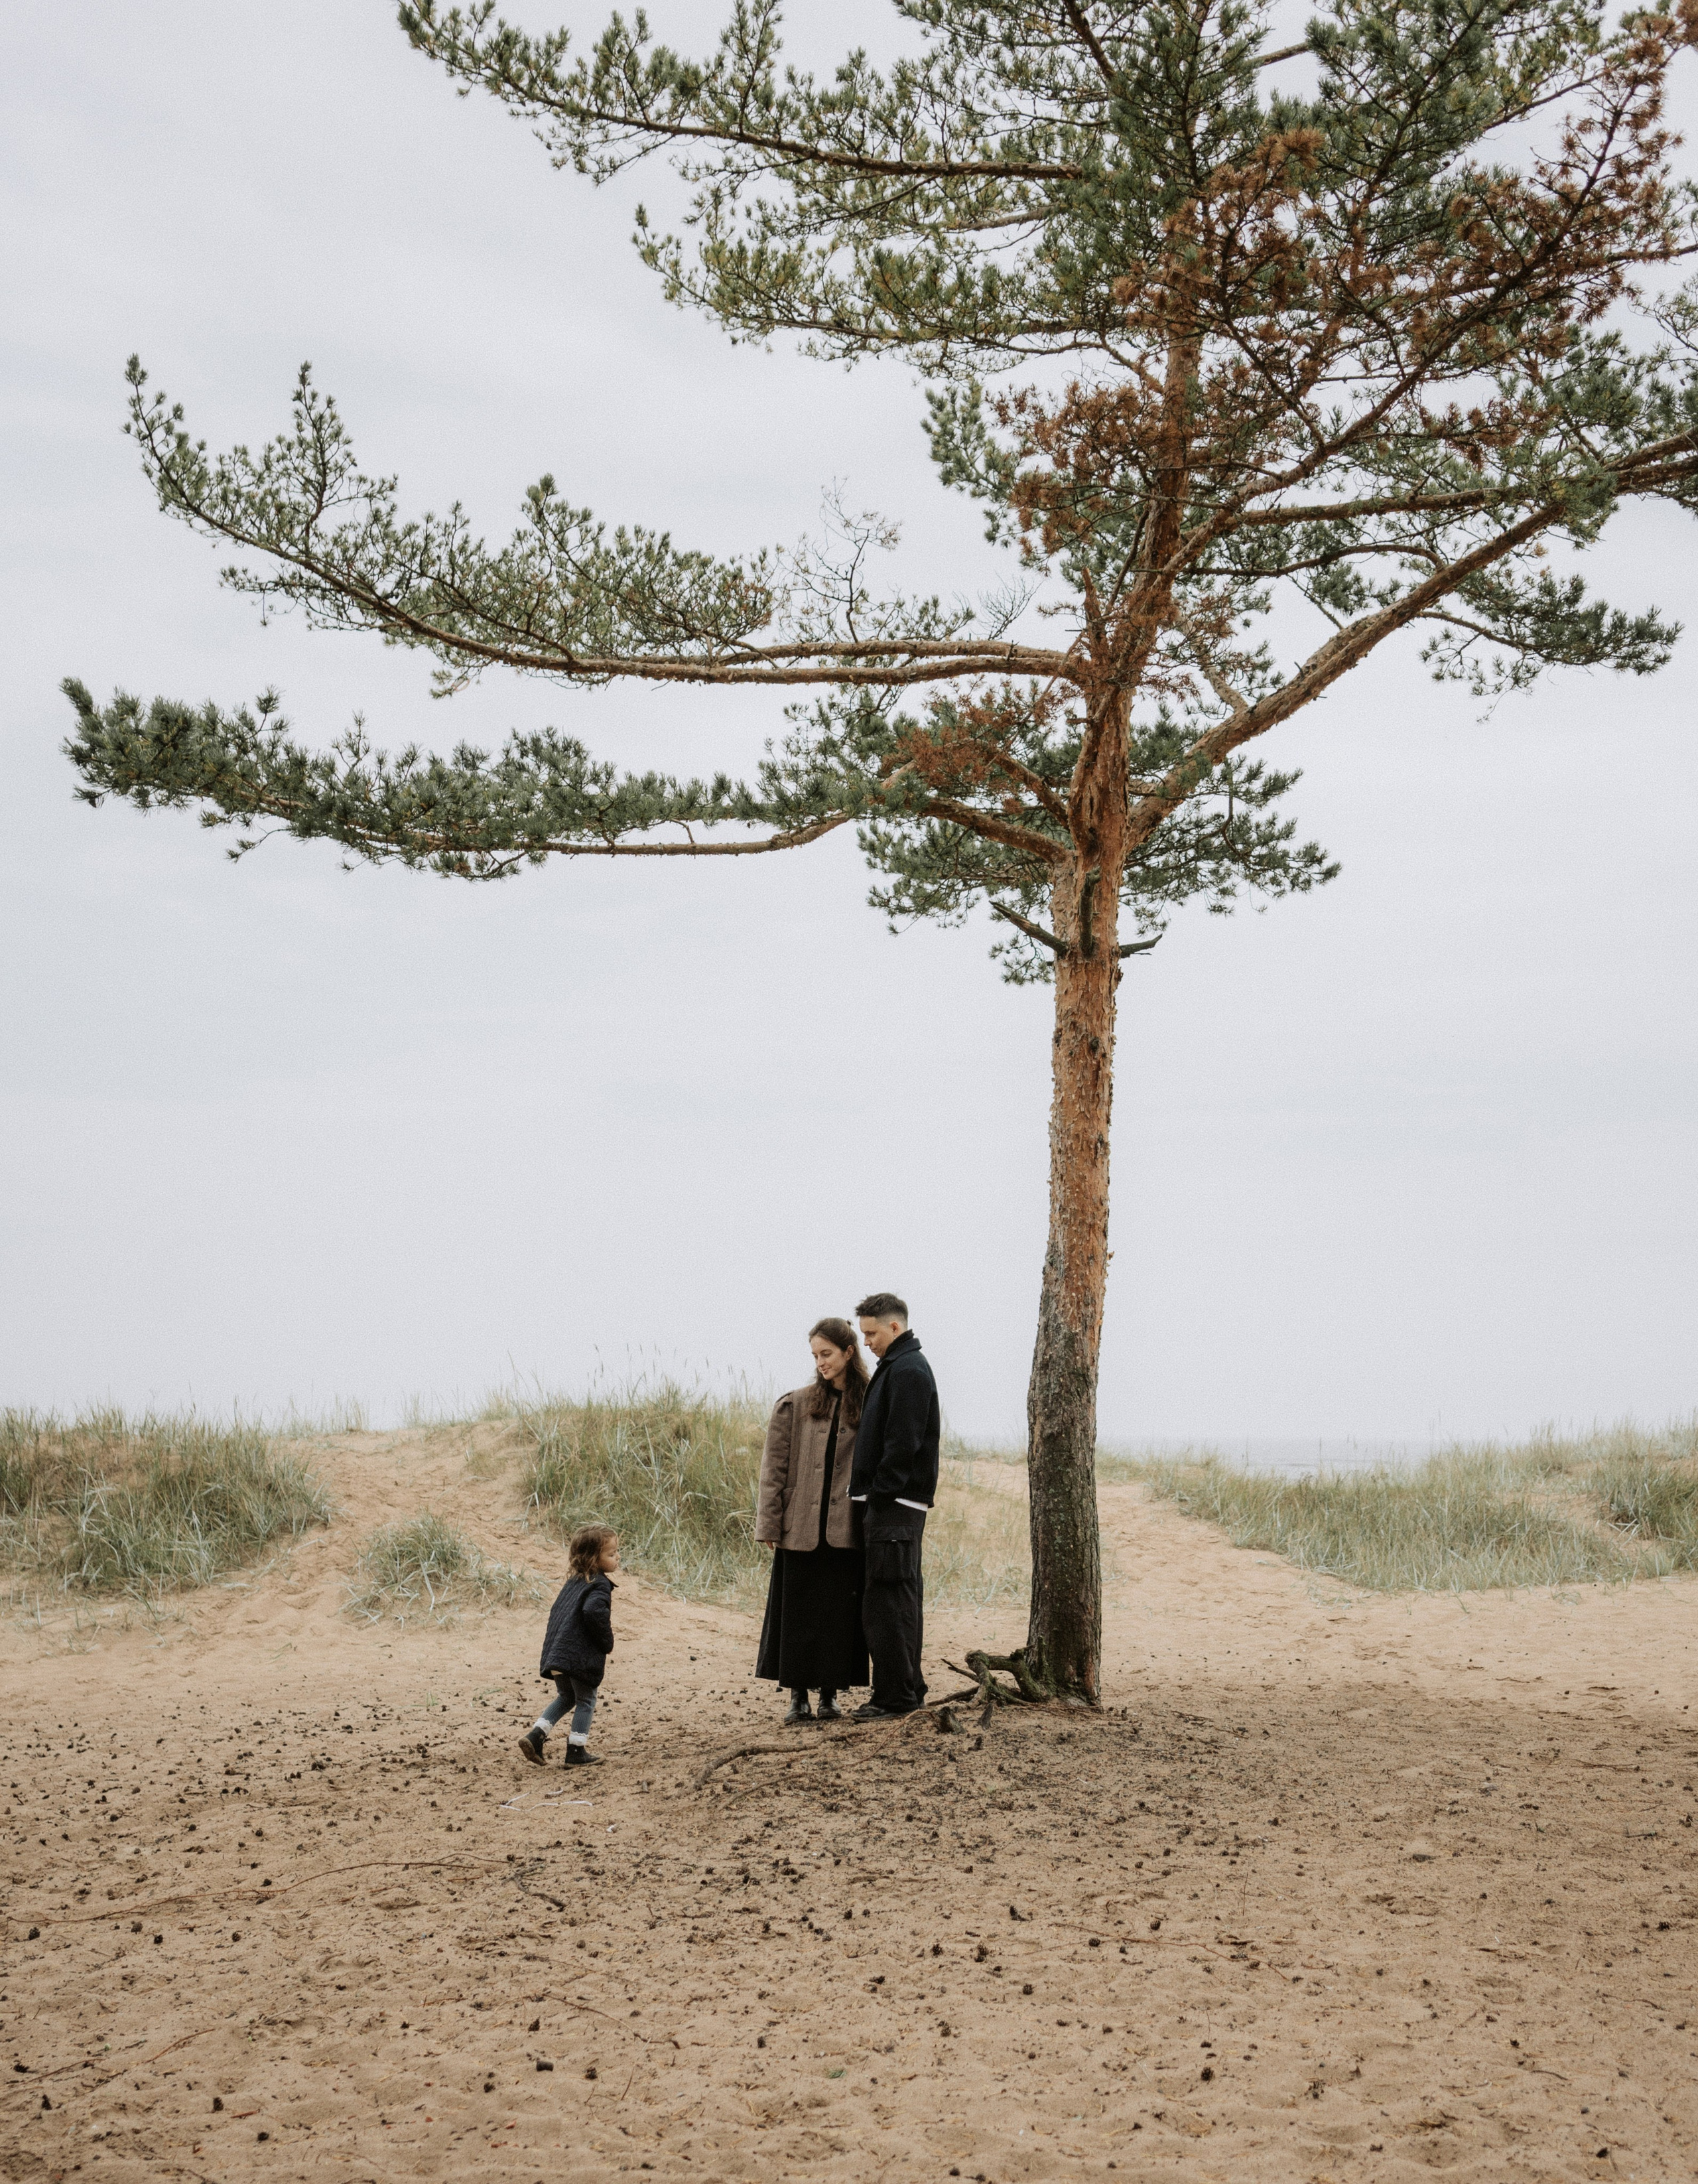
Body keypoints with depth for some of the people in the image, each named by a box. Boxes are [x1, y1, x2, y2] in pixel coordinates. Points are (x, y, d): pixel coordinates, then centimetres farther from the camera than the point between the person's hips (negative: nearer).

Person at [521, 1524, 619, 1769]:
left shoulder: (573, 1582, 17)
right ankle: (576, 1752, 12)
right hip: (582, 1656, -8)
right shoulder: (600, 1585, -11)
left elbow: (556, 1611, 23)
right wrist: (607, 1641, -17)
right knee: (586, 1701, 8)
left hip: (557, 1652, 8)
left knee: (566, 1697, 24)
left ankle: (535, 1735, 12)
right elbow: (594, 1611, -30)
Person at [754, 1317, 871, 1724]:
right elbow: (774, 1468, 1)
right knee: (797, 1613, 2)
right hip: (800, 1528, 0)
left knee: (839, 1614, 4)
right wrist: (769, 1526, -5)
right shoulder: (795, 1405, 2)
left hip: (845, 1532, 1)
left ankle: (830, 1696, 14)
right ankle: (798, 1698, 9)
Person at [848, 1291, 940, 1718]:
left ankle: (895, 1695, -6)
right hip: (901, 1504, 11)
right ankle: (909, 1689, 21)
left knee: (885, 1599, -8)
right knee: (903, 1597, 14)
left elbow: (902, 1443, -20)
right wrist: (870, 1494, 16)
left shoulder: (907, 1371, -14)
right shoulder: (899, 1367, 19)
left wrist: (879, 1495, -17)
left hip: (895, 1506, -11)